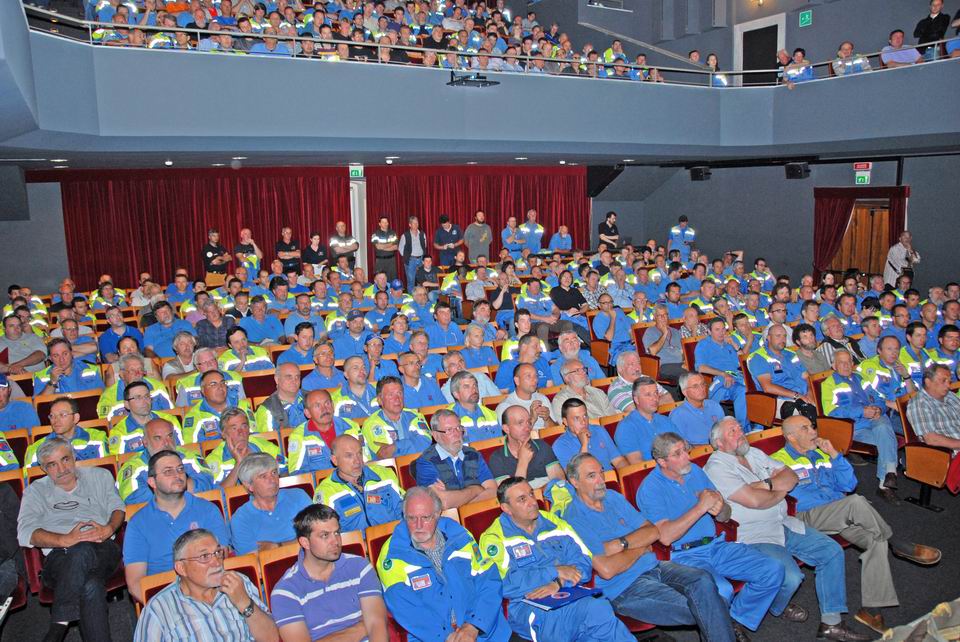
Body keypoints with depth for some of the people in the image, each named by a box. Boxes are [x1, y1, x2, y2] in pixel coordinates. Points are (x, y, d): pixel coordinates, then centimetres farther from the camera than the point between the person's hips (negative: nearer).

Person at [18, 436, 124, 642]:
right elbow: (25, 533, 2)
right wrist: (65, 540, -16)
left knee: (83, 550, -37)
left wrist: (108, 529, -10)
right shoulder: (36, 491, 17)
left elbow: (117, 507, 15)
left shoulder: (99, 476, 22)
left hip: (103, 550, 1)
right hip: (59, 556, -1)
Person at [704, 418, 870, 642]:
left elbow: (791, 477, 8)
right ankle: (777, 608, 9)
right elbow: (754, 501, -23)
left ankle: (831, 623, 11)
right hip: (754, 536, -9)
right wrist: (780, 492, -4)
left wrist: (767, 484, -11)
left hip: (784, 525, 9)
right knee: (790, 576, -27)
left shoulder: (754, 453, 13)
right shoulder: (717, 467, -14)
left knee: (832, 551, 3)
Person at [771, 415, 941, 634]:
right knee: (856, 502, -30)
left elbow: (848, 485, 16)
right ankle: (898, 545, -9)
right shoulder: (778, 460, 2)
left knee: (876, 540, -20)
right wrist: (831, 499, -15)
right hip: (807, 517, -7)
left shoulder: (821, 454, 23)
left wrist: (834, 455, 4)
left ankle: (871, 610, -16)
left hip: (841, 515, 7)